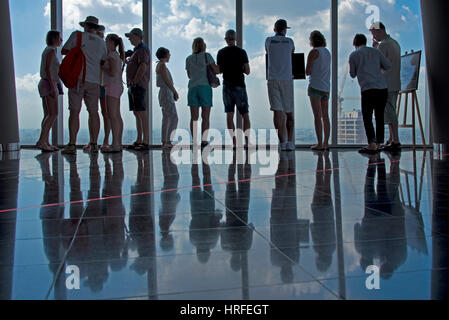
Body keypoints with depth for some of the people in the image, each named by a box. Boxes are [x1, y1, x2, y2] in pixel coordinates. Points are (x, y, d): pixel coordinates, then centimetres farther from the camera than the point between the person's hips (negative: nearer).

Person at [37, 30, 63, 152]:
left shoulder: (47, 51, 21)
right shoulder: (51, 51, -8)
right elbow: (48, 69, -17)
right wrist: (52, 87, -21)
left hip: (44, 83, 10)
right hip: (49, 84, -10)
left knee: (48, 114, 6)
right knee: (53, 114, -15)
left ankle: (46, 142, 4)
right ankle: (41, 141, -21)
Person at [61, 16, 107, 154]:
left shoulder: (77, 35, 4)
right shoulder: (101, 42, 13)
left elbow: (64, 51, 9)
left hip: (78, 78, -3)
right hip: (94, 81, 3)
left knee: (74, 111, -4)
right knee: (93, 112, 6)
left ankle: (72, 144, -7)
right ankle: (94, 144, 5)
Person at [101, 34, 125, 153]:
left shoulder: (112, 55, -10)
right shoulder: (116, 55, 19)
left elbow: (112, 73, -19)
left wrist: (102, 67, -7)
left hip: (113, 85, -10)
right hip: (117, 86, 10)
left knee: (112, 115, -12)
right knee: (117, 116, 8)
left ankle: (115, 144, -16)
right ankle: (119, 143, 10)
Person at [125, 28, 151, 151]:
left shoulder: (143, 49, -9)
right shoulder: (137, 50, 23)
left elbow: (143, 67, -20)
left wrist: (134, 82, -17)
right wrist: (130, 83, 14)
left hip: (138, 85, -10)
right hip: (133, 86, 10)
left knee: (142, 113, -13)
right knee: (137, 113, 11)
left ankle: (146, 142, -14)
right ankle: (139, 140, 16)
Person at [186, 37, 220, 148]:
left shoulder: (189, 59, 15)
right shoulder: (206, 56, 4)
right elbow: (216, 71, 0)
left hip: (192, 88, 3)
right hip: (205, 87, -3)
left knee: (194, 117, 0)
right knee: (205, 117, -3)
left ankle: (194, 142, -5)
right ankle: (204, 141, -11)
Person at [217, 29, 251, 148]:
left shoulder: (221, 53, 3)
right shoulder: (242, 52, -4)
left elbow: (219, 70, 9)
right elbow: (247, 71, -4)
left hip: (227, 86, 2)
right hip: (239, 86, -2)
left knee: (229, 115, 2)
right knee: (245, 115, 5)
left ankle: (234, 142, -3)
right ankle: (247, 141, -2)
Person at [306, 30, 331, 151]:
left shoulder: (314, 52, -6)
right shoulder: (328, 52, 16)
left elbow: (307, 71, -7)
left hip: (316, 86, -7)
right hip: (326, 88, 7)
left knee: (317, 116, -7)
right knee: (325, 116, 7)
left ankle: (320, 144, -8)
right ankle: (326, 143, 9)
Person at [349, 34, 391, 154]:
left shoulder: (353, 55, 7)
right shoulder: (376, 51, 16)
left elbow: (353, 74, 14)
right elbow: (388, 66, 13)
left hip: (368, 90, -4)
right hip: (383, 89, 4)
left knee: (367, 117, 1)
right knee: (380, 117, 12)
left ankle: (372, 145, -10)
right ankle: (378, 144, 14)